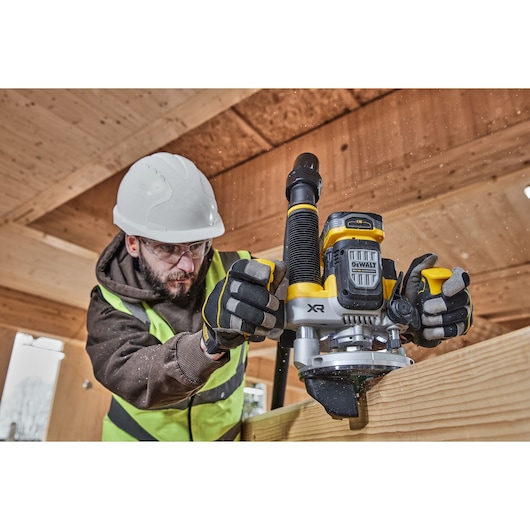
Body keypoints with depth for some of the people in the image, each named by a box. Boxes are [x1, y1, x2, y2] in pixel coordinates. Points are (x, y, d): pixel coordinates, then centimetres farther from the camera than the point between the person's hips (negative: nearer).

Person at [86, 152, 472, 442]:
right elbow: (135, 379, -38)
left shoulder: (232, 274, -21)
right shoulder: (111, 304, -21)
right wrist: (211, 339, -57)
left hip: (225, 432, 1)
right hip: (142, 435, 0)